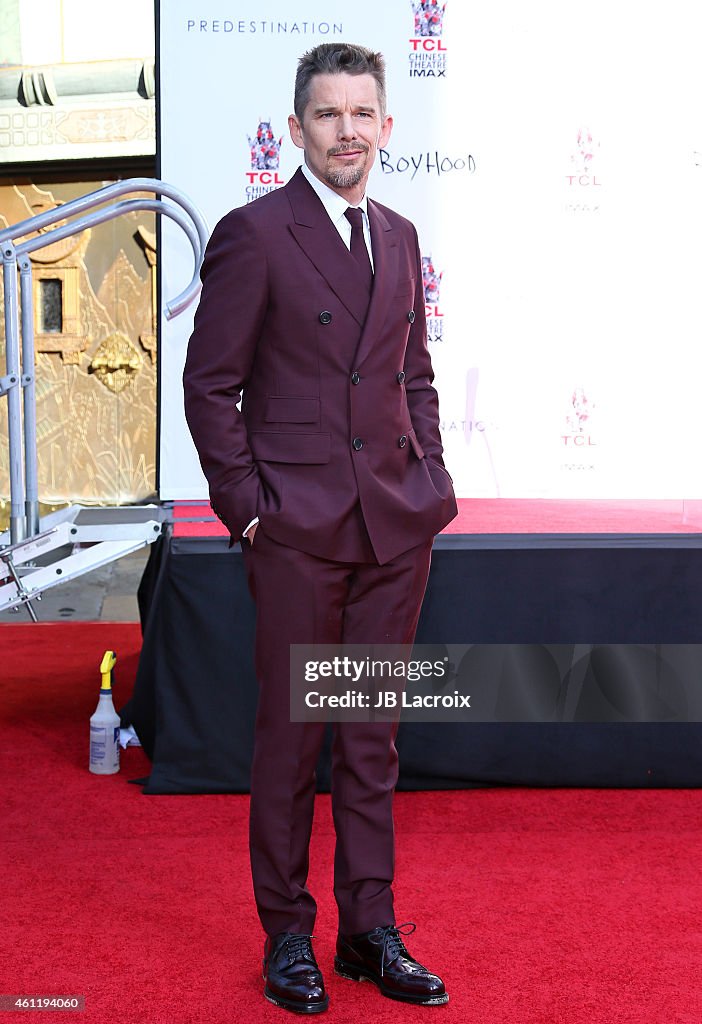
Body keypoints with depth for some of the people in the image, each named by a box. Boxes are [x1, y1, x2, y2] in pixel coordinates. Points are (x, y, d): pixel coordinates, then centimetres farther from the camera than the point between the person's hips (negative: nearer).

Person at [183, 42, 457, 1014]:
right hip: (299, 529, -5)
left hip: (396, 528, 5)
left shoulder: (399, 237, 13)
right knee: (290, 736, 4)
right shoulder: (252, 235, -4)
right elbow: (210, 385, -5)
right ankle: (287, 934, 19)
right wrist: (247, 508, -9)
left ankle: (370, 929, 23)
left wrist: (432, 486, 9)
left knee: (374, 734, 11)